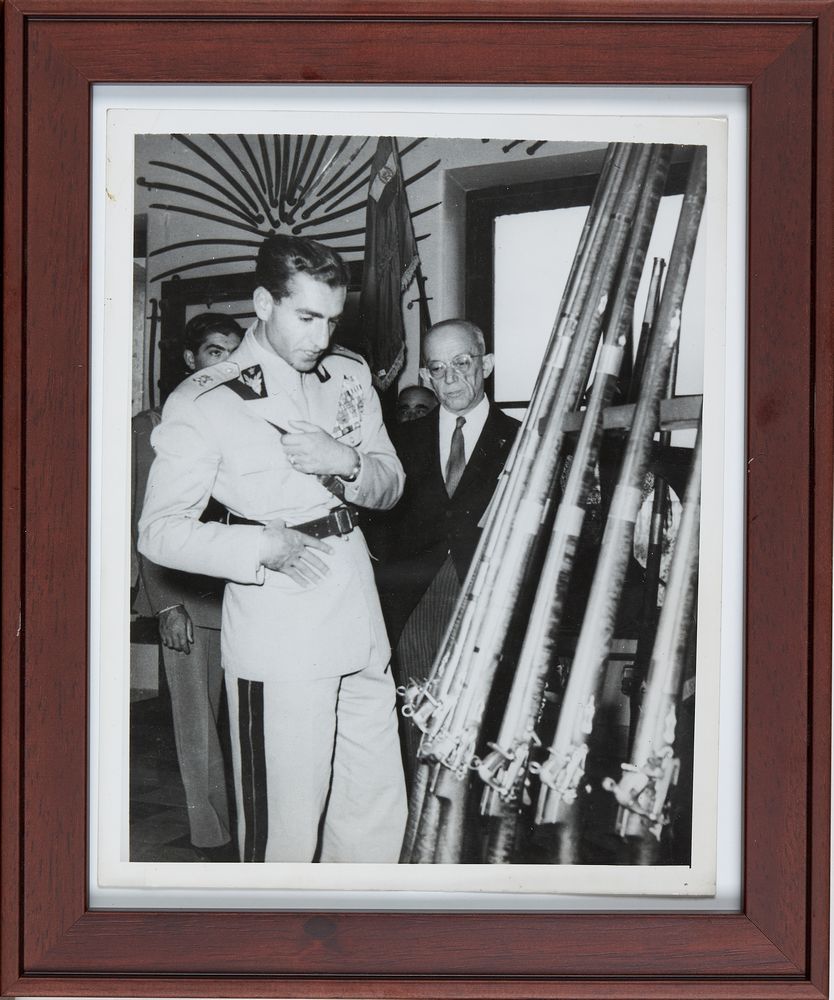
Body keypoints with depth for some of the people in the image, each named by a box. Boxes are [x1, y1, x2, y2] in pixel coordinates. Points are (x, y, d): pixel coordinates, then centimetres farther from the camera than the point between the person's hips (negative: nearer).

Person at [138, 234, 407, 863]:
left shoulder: (350, 376, 11)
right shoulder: (204, 403, -6)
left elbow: (391, 485, 15)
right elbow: (161, 531, -7)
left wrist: (348, 462, -8)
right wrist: (263, 545, -20)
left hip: (358, 606, 6)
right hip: (276, 627, -6)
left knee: (379, 811, 12)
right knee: (286, 821, -3)